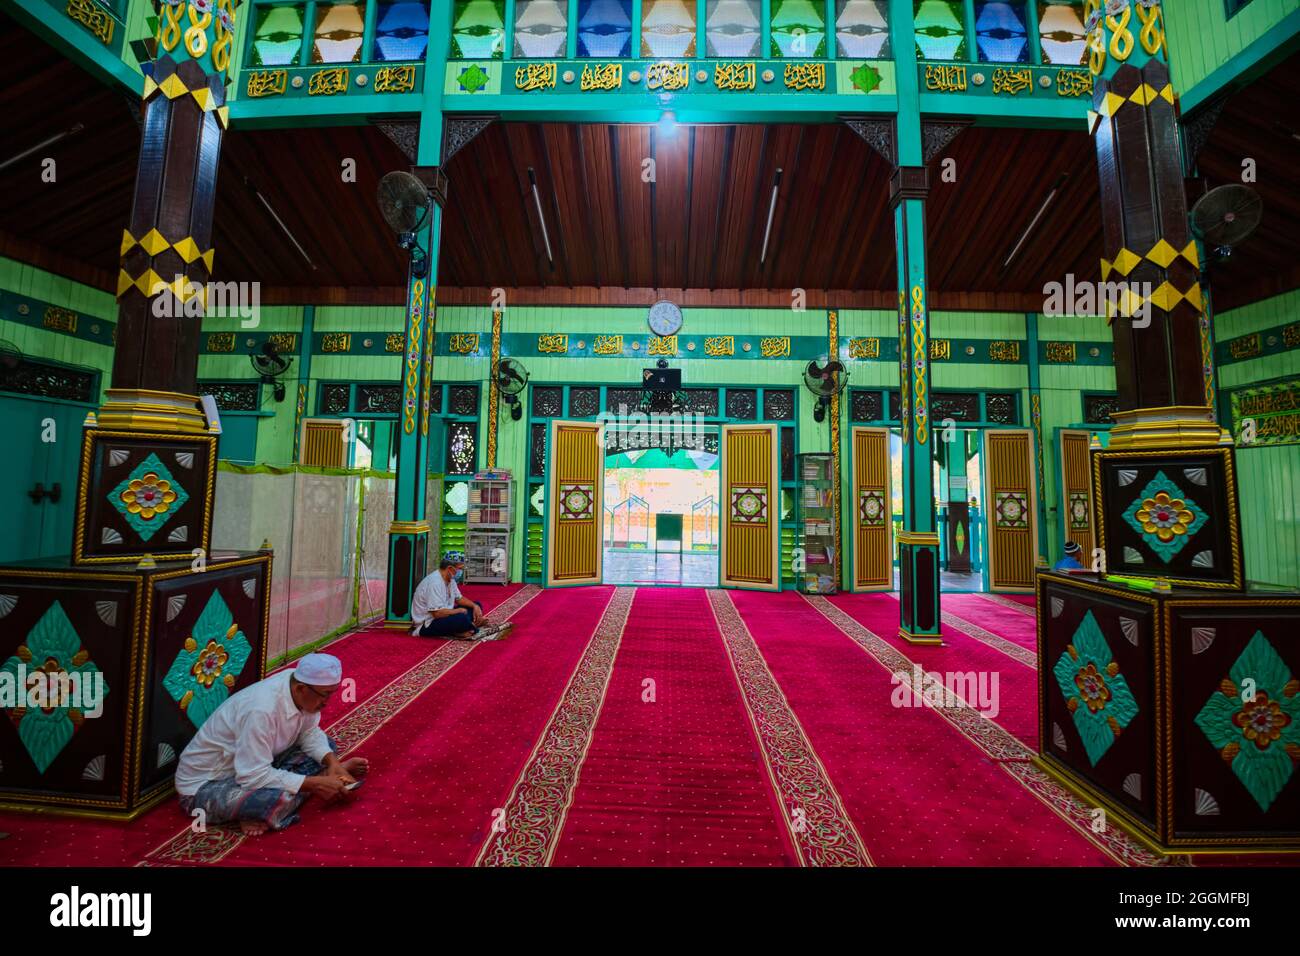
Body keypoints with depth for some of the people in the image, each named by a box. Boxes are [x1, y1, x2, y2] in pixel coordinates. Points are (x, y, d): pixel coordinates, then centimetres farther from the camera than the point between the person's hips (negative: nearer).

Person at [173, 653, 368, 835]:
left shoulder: (299, 683, -14)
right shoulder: (261, 710, -36)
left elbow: (309, 733, -2)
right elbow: (254, 777, -32)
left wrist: (332, 761, -17)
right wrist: (315, 783, -28)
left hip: (254, 767, 8)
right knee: (282, 797, -34)